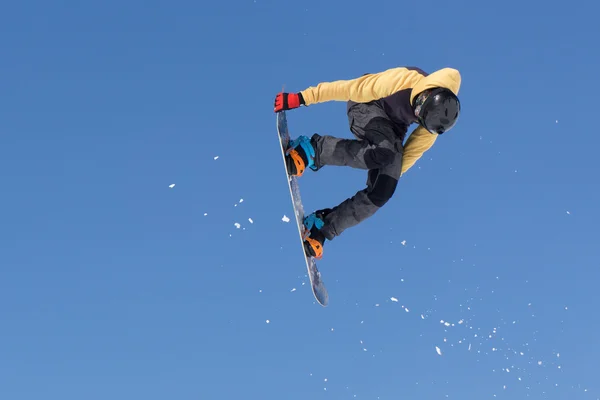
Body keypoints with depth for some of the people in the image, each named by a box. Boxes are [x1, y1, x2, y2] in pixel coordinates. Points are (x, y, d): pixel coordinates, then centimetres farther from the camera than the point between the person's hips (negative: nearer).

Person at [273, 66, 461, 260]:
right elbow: (349, 88, -29)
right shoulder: (404, 81, -35)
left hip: (393, 126, 5)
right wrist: (302, 98, -26)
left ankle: (322, 227, -2)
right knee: (384, 152, -38)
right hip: (366, 107, -5)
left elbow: (417, 146, -3)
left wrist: (392, 175, 5)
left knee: (381, 193, -13)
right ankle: (314, 147, -20)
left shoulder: (440, 113, -19)